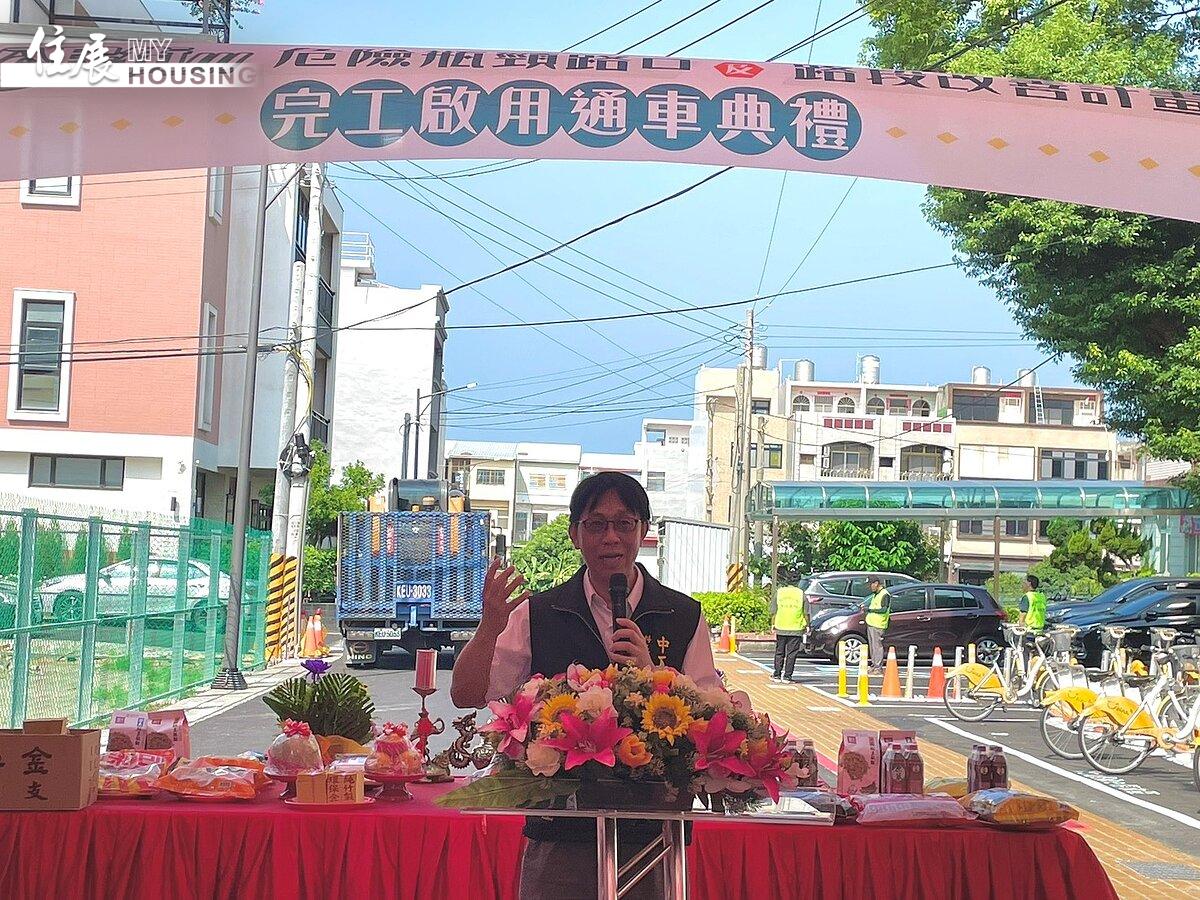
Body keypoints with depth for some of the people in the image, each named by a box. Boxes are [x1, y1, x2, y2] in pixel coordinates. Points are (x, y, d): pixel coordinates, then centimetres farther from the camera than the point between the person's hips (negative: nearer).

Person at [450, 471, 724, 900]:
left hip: (652, 835, 0)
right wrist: (490, 626, -16)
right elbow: (467, 695, 0)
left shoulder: (684, 618, 4)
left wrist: (651, 671, -17)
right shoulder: (537, 615, 4)